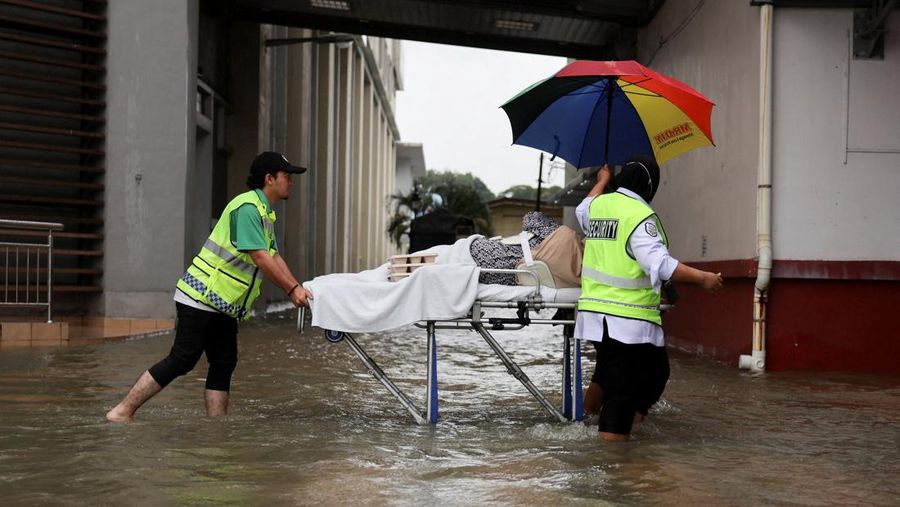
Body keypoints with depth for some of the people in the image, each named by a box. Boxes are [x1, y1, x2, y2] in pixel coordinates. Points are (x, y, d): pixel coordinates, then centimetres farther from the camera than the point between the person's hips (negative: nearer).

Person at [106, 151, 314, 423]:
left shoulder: (266, 213, 16)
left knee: (224, 364, 6)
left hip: (222, 303, 10)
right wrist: (292, 290, -16)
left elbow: (274, 257, 16)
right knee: (182, 360, -11)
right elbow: (260, 259, -21)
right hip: (201, 297, -10)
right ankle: (123, 411, -6)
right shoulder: (247, 207, -17)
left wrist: (297, 288, 6)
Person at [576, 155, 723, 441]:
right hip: (629, 318, -9)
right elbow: (659, 264, -26)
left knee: (610, 366, 30)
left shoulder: (599, 205, 10)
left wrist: (602, 182, 52)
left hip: (593, 309, 9)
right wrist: (702, 278, -25)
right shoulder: (641, 216, -16)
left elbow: (583, 211, 37)